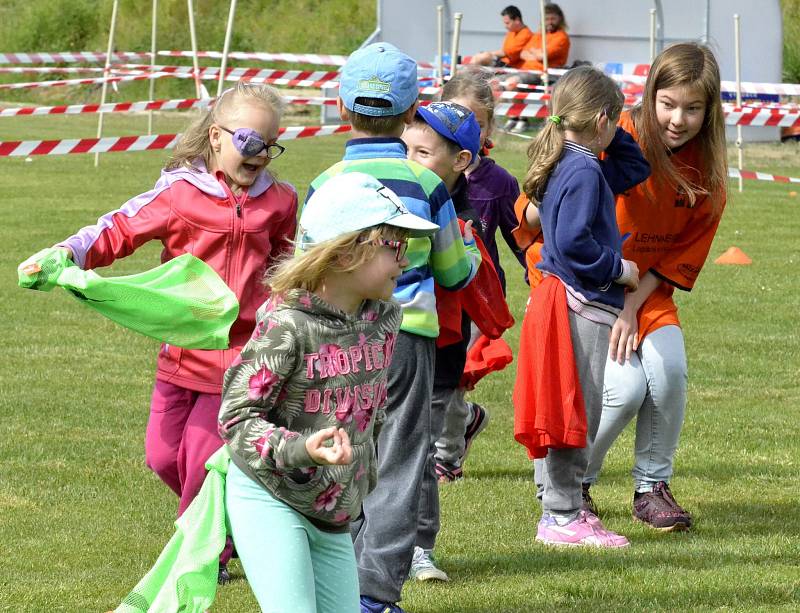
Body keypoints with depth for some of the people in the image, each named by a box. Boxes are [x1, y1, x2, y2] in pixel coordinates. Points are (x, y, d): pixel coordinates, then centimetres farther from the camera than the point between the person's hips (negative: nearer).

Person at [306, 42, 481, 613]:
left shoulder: (326, 185, -2)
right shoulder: (426, 183, -2)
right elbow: (452, 271, 9)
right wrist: (470, 250, 32)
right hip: (407, 334, -1)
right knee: (398, 467, 3)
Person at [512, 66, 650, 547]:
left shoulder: (566, 166, 13)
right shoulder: (584, 172, -16)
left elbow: (636, 170, 26)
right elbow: (572, 242, -24)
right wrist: (618, 268, -13)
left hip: (565, 300, 10)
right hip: (582, 306, -10)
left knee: (566, 412, 16)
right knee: (578, 411, -6)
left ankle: (562, 508, 23)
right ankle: (562, 517, -3)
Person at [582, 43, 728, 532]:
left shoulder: (707, 168, -6)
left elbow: (684, 253, 0)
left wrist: (632, 307, -11)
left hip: (649, 289, 4)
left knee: (670, 369, -20)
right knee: (625, 386, -19)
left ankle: (653, 487, 0)